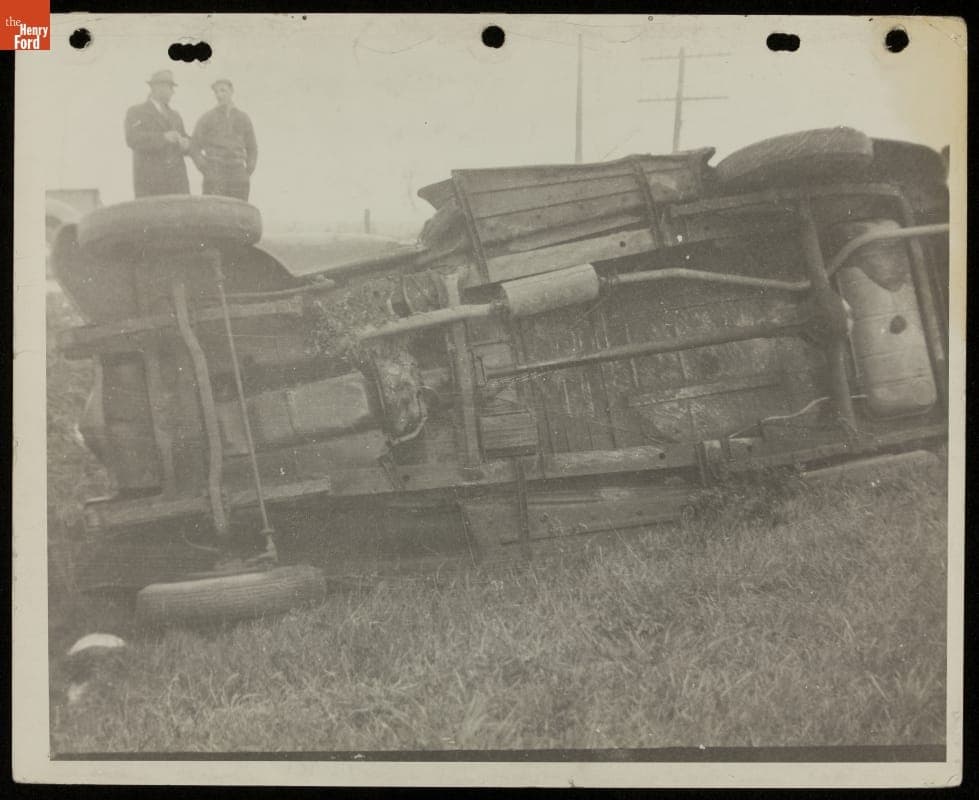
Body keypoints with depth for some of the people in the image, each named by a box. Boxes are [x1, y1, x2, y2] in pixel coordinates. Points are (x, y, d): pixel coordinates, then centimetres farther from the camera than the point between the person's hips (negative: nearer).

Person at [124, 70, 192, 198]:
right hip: (149, 180, -5)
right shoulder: (135, 113, 2)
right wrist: (163, 137, -28)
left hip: (176, 179, 5)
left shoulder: (174, 116, 21)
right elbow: (133, 139, -16)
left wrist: (185, 144, -6)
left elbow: (185, 142, 20)